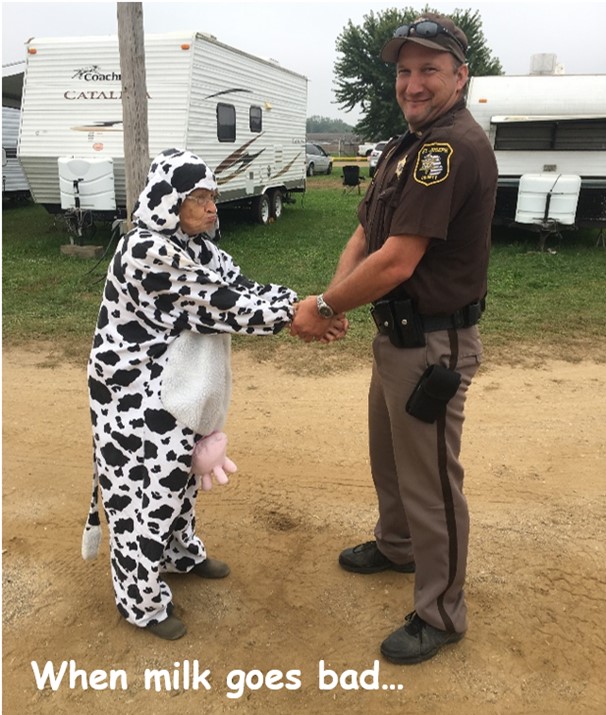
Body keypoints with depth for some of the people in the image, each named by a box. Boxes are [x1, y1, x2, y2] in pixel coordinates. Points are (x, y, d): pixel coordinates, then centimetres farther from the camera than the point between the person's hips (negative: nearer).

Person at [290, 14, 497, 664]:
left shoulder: (455, 147, -21)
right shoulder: (409, 145, 12)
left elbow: (396, 263, -26)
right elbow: (364, 234, 7)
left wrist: (325, 307, -14)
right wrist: (331, 298, -10)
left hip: (433, 345, -10)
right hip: (396, 335, 10)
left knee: (429, 481, 4)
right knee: (388, 455, 26)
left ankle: (440, 615, 25)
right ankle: (396, 544, 50)